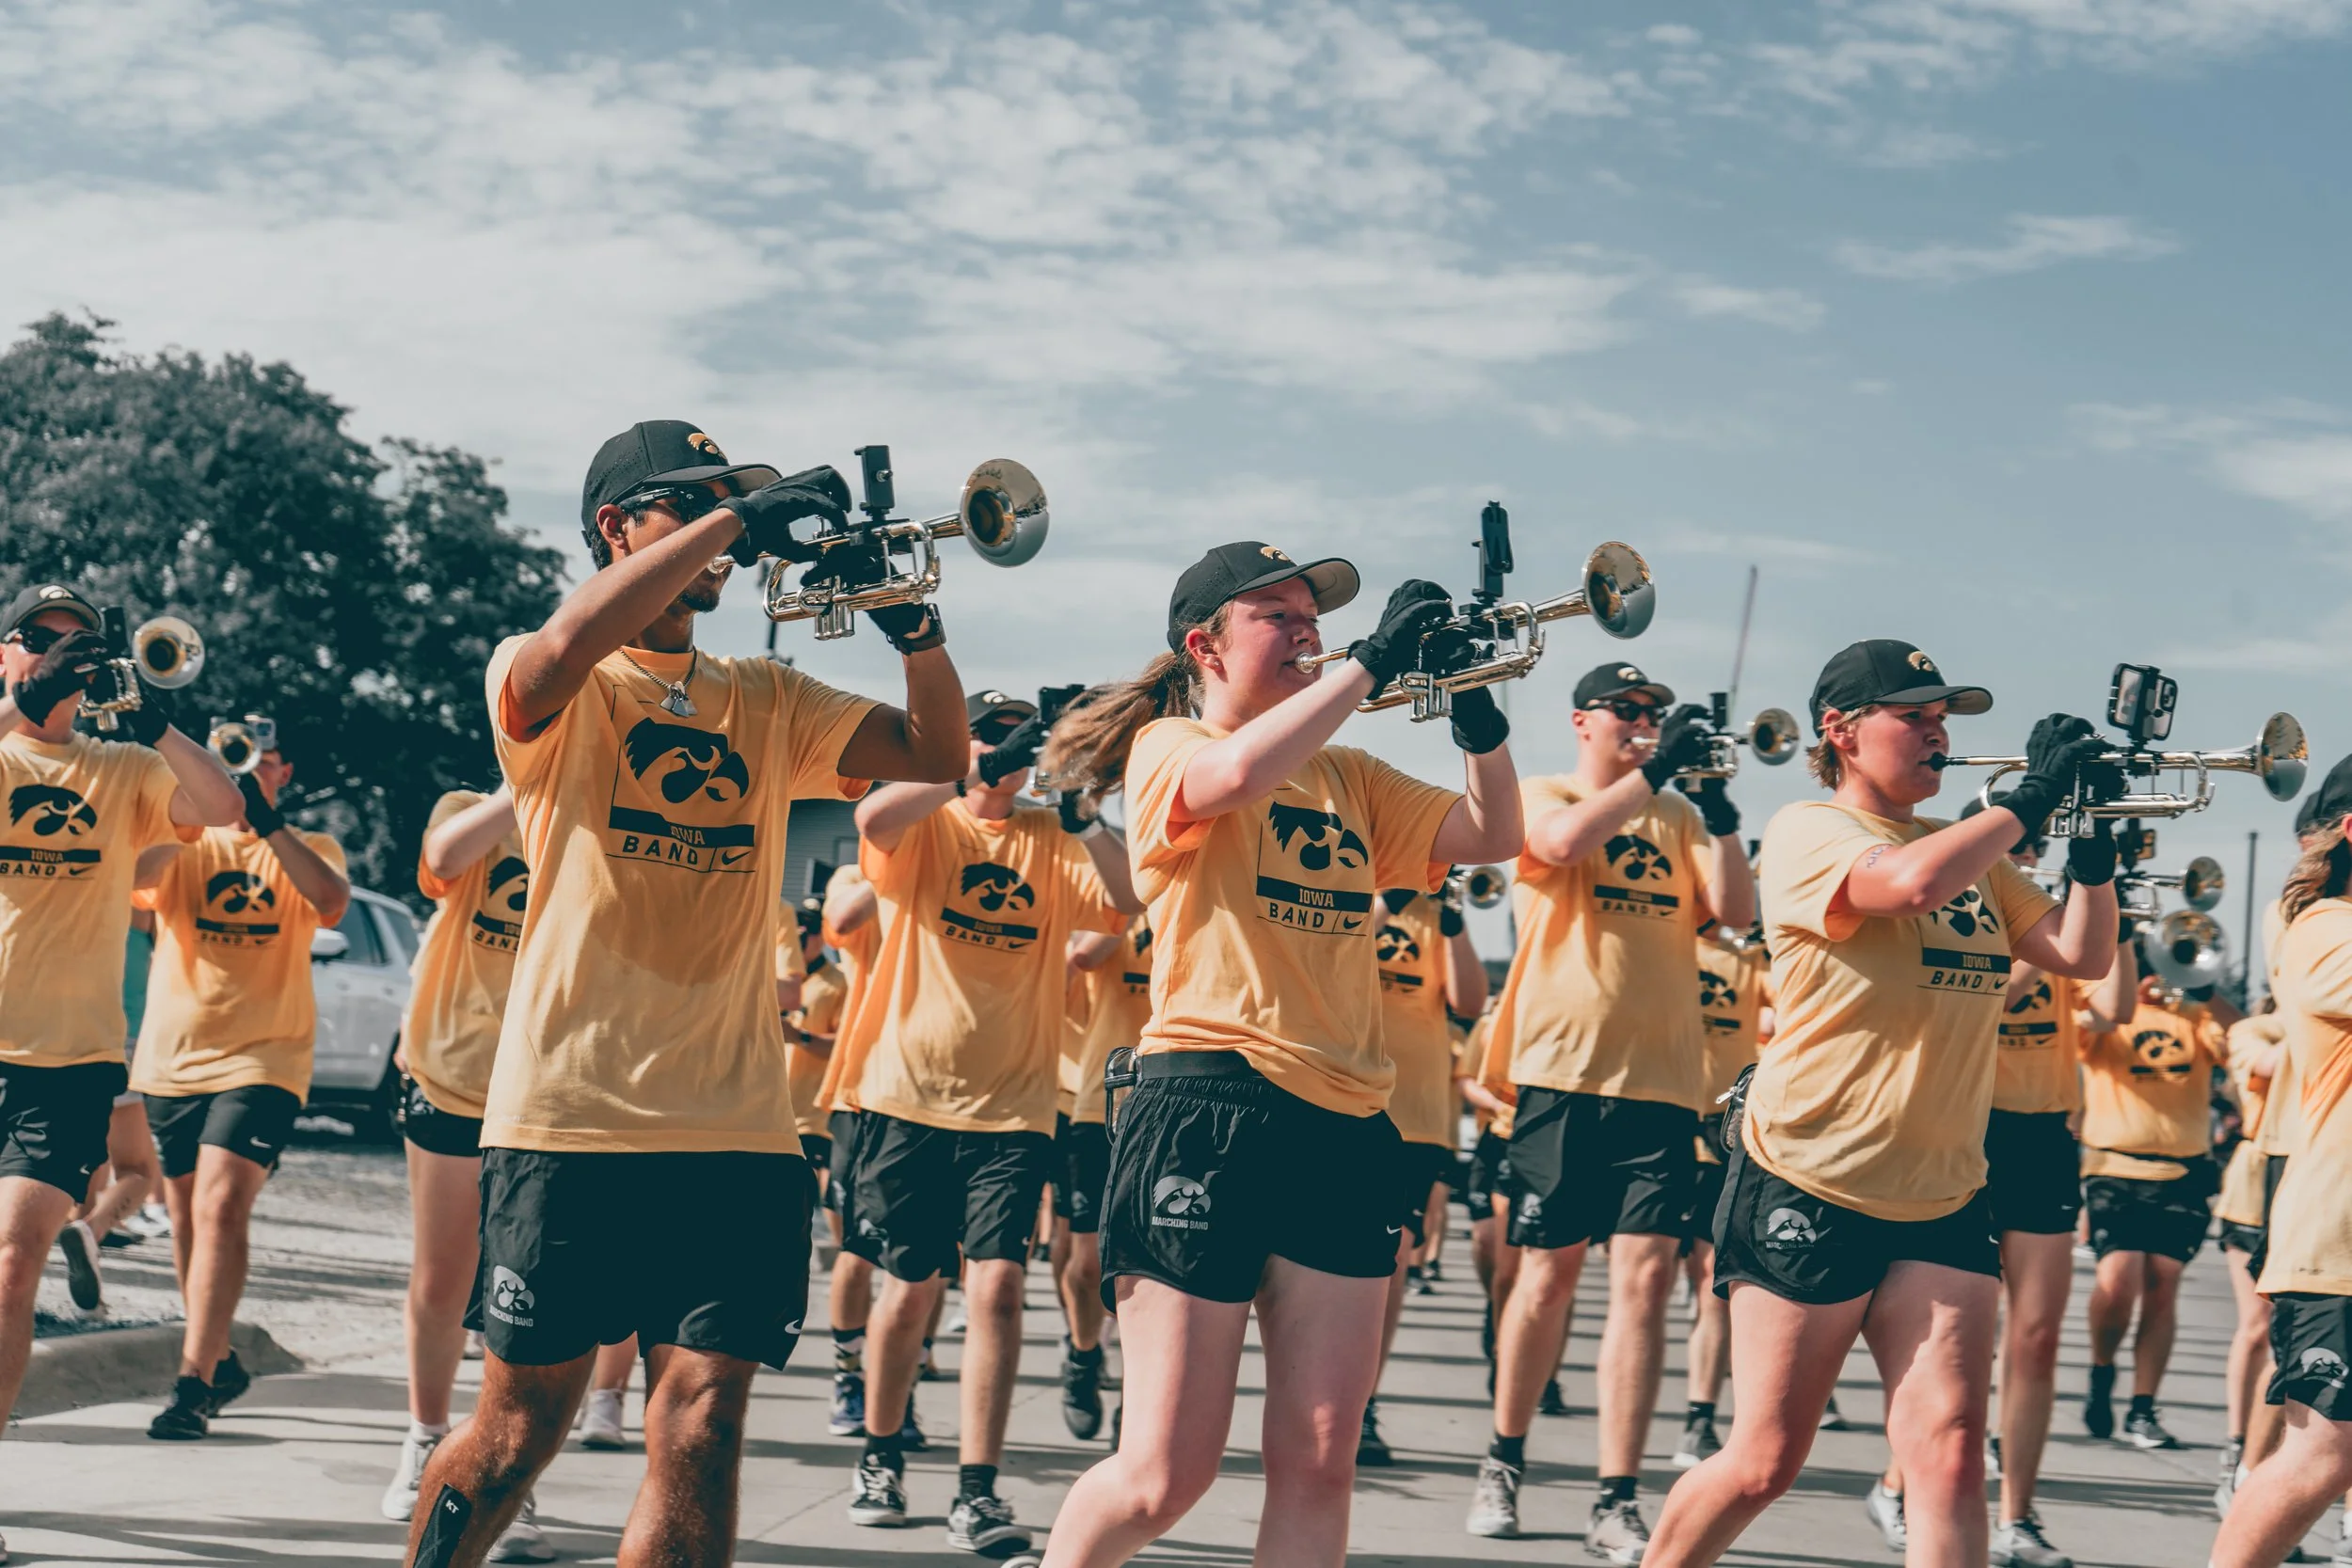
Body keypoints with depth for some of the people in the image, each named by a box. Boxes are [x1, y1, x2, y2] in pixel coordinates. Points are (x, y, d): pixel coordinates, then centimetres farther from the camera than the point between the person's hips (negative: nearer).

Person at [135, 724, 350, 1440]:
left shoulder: (310, 850, 5)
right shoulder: (184, 843, 8)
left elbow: (330, 901, -18)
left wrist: (265, 820, -26)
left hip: (261, 1059, -3)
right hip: (171, 1059, 4)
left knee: (221, 1208, -19)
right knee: (187, 1216, 13)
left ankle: (193, 1387, -20)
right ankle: (221, 1362, 31)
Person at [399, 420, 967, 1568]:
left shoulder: (765, 701, 16)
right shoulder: (542, 681, 3)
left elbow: (936, 758, 8)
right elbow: (567, 644, -22)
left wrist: (914, 624, -9)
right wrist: (735, 516, -19)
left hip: (737, 1128, 3)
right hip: (569, 1115, -3)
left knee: (699, 1436, -4)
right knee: (520, 1425, 6)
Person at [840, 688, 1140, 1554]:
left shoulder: (1052, 841, 8)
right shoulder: (925, 828, 2)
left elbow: (1126, 899, -9)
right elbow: (874, 815, -22)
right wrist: (978, 771, -21)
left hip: (1014, 1107, 1)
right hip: (912, 1098, -1)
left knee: (996, 1286, -11)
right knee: (910, 1289, 9)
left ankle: (976, 1492, -6)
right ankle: (879, 1456, 31)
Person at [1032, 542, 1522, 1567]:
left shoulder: (1348, 775, 20)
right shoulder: (1167, 747, 1)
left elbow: (1490, 837, 14)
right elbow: (1241, 773, -22)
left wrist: (1476, 698, 3)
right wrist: (1373, 660, -16)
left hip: (1346, 1129, 6)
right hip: (1207, 1110, -6)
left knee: (1318, 1466, 3)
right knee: (1164, 1474, -4)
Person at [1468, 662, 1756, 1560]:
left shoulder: (1677, 818, 16)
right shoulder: (1545, 797, 7)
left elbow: (1737, 910, 3)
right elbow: (1563, 840, -17)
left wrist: (1715, 802, -5)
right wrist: (1653, 771, -13)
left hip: (1662, 1079, 3)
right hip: (1565, 1069, -2)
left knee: (1645, 1276, -6)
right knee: (1550, 1272, 4)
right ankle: (1505, 1460, 24)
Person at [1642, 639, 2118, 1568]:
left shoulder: (1971, 851, 15)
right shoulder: (1808, 831, -7)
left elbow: (2083, 956, 13)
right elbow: (1912, 881, -28)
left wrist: (2095, 837, 0)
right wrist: (2030, 797, -17)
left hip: (1942, 1199, 6)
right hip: (1811, 1188, -6)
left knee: (1949, 1453, -5)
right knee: (1764, 1464, 1)